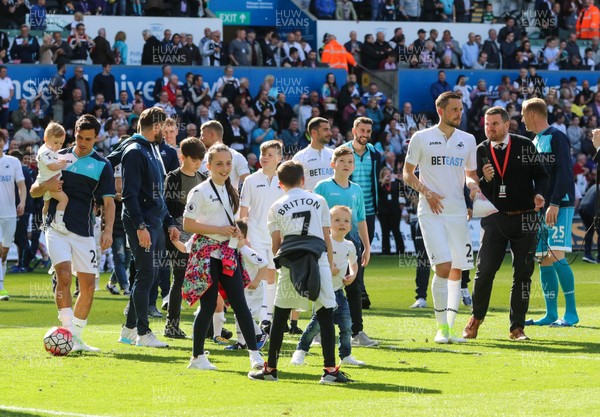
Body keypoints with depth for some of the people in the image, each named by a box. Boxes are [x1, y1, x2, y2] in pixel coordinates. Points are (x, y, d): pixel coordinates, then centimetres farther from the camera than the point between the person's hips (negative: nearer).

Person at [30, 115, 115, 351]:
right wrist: (45, 186, -10)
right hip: (56, 228, -1)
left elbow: (108, 202, 1)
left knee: (88, 285, 1)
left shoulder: (102, 166, 4)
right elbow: (34, 191, 13)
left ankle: (77, 338, 14)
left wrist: (108, 230, -14)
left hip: (84, 233, 1)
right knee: (64, 277, -18)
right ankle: (69, 334, -20)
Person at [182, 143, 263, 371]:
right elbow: (188, 224, -13)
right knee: (208, 305, -3)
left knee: (239, 302, -1)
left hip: (228, 253, 6)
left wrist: (236, 230, 4)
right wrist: (219, 230, -18)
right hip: (207, 253, -6)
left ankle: (254, 353, -4)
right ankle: (197, 357, 9)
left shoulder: (231, 191, 13)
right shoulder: (200, 192, -9)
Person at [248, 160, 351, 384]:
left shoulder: (277, 207, 11)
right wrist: (330, 265, 15)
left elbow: (276, 244, 10)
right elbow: (327, 238, 10)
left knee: (280, 317, 9)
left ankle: (270, 368, 13)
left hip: (289, 259, 1)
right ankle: (330, 370, -6)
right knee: (326, 315, 1)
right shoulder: (318, 201, 12)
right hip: (318, 260, -1)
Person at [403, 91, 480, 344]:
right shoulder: (421, 138, 1)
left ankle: (450, 327, 11)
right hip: (431, 212, -4)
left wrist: (473, 185, -3)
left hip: (458, 212, 4)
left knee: (457, 271, 3)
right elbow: (407, 173, 5)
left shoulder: (467, 140, 12)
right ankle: (441, 326, -8)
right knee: (443, 267, -16)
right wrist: (426, 192, -10)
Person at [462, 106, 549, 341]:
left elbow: (540, 175, 4)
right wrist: (484, 179, -17)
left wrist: (539, 194, -15)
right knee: (484, 271, -5)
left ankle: (517, 328, 10)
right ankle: (476, 319, 16)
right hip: (494, 218, 1)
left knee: (522, 273, 2)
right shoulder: (481, 151, 3)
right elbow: (475, 189, 4)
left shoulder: (525, 146, 0)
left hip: (524, 219, 0)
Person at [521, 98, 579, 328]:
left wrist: (555, 204, -21)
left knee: (556, 256, -15)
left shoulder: (556, 137, -8)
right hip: (540, 208, 9)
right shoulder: (535, 141, 18)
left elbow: (564, 173, -16)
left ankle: (571, 312, -11)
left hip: (560, 205, -9)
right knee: (544, 260, 5)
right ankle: (551, 314, 8)